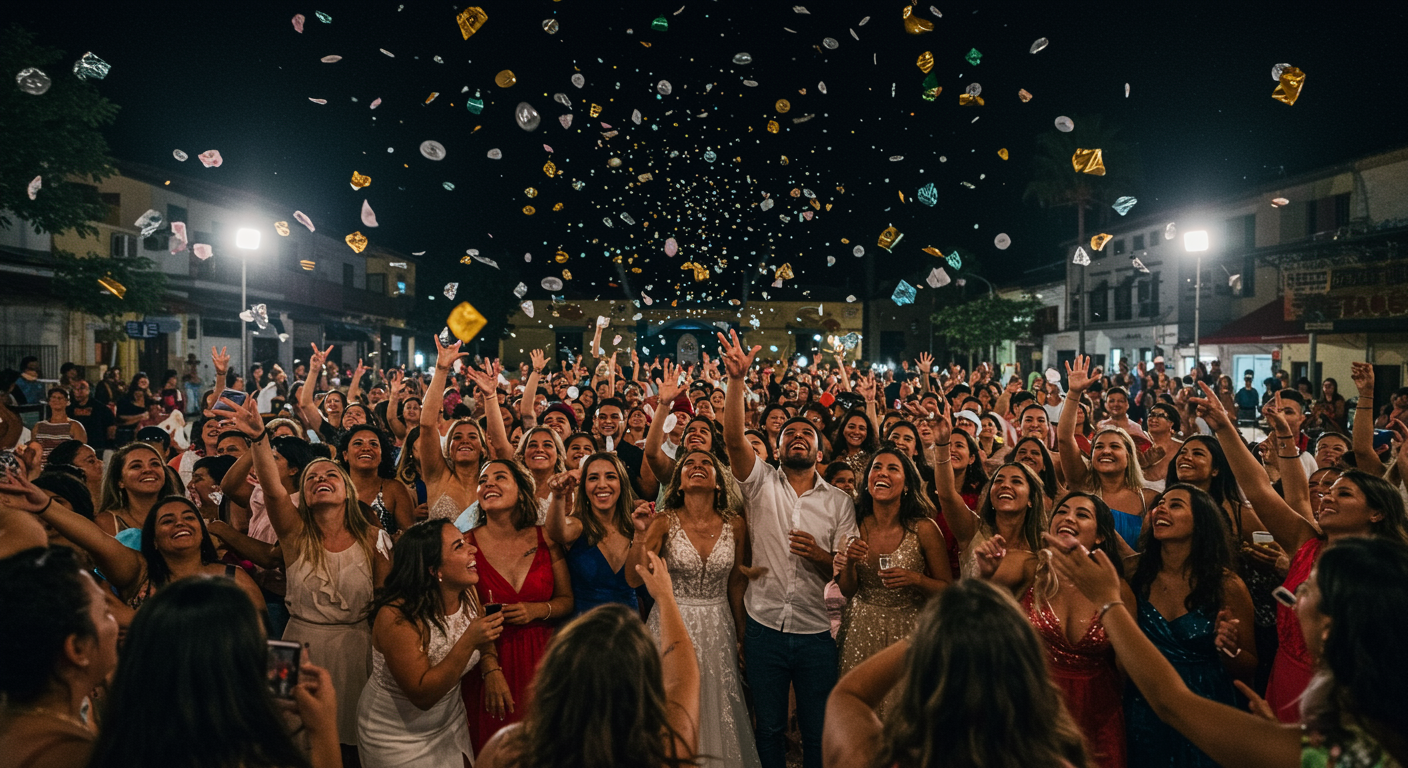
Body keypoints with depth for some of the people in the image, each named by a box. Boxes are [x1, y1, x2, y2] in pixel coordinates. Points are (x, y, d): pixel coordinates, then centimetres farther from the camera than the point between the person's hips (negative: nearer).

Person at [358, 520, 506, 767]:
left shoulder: (467, 596, -12)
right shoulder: (396, 617, -31)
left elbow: (484, 644, 7)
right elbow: (422, 696, -31)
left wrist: (492, 672, -15)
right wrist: (468, 642, -39)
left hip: (450, 724, 5)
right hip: (397, 738, -5)